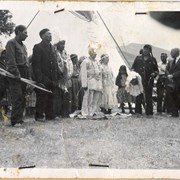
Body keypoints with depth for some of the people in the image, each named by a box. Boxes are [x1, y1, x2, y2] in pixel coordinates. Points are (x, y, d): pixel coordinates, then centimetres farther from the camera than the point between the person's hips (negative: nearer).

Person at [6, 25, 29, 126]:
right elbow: (11, 61, -14)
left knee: (22, 99, 8)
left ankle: (20, 120, 14)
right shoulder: (11, 43, -5)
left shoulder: (23, 46, 22)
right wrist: (17, 74, -19)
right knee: (17, 99, -11)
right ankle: (15, 121, -8)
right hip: (15, 76, -8)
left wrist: (27, 75, 12)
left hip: (23, 76, 8)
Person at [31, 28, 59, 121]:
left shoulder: (52, 47, 18)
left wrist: (56, 77, 11)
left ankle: (50, 115, 15)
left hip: (52, 79, 6)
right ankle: (39, 115, 6)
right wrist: (40, 78, -18)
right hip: (43, 78, -6)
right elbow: (35, 64, -11)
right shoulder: (38, 47, -5)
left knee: (51, 97, 8)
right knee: (41, 97, -2)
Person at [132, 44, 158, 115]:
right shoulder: (138, 58, 13)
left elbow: (156, 70, 15)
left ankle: (149, 112, 5)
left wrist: (154, 74, -5)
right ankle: (138, 112, 8)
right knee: (138, 98, 1)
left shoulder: (152, 60, 10)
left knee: (148, 97, 0)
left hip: (148, 81, -1)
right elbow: (133, 67, 17)